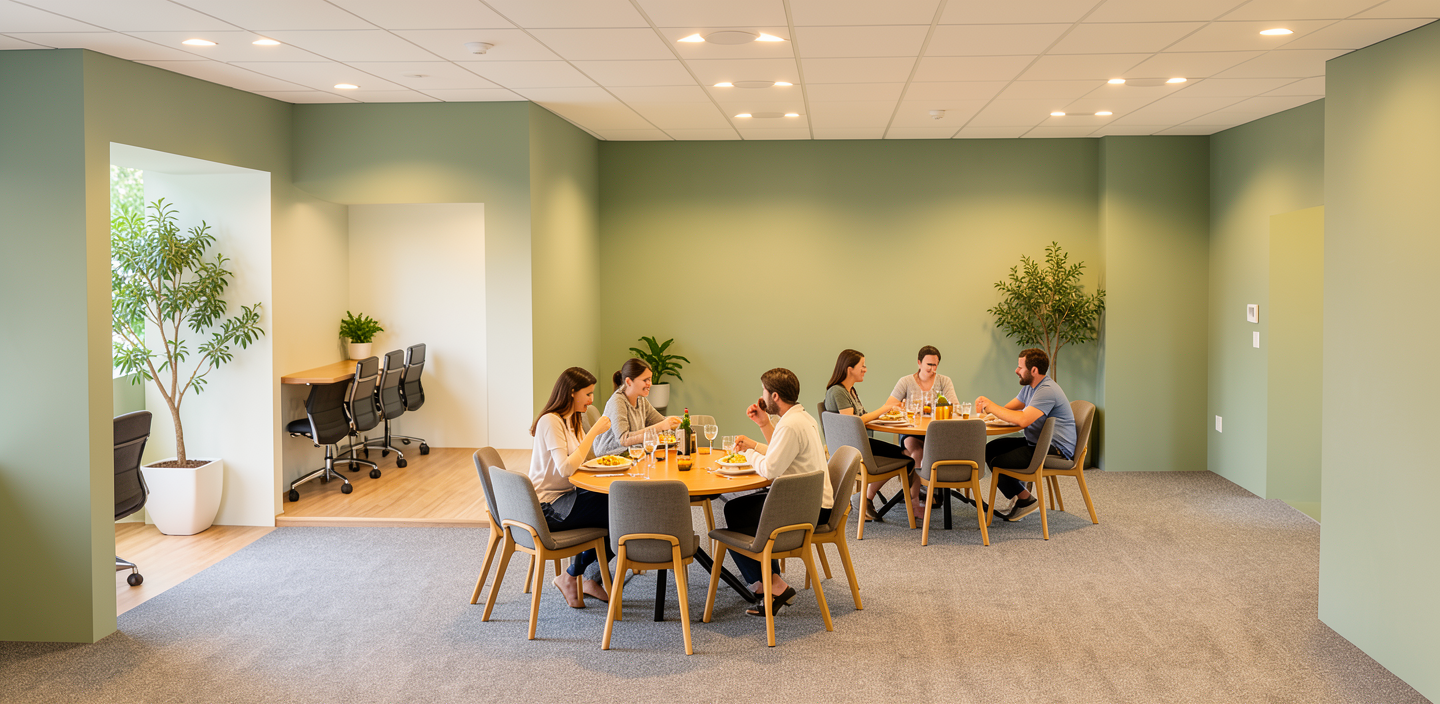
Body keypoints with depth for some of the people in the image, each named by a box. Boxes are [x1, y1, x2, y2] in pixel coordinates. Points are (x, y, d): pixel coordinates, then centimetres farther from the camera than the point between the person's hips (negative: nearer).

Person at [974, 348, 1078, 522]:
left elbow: (1023, 420, -32)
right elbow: (1007, 409, 16)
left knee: (997, 462, -18)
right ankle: (1019, 493, 11)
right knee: (991, 449, 6)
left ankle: (1025, 500, 1)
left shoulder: (1047, 391, -21)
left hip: (1057, 449, -11)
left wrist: (993, 407, -21)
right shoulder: (1029, 387, 13)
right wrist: (987, 406, -6)